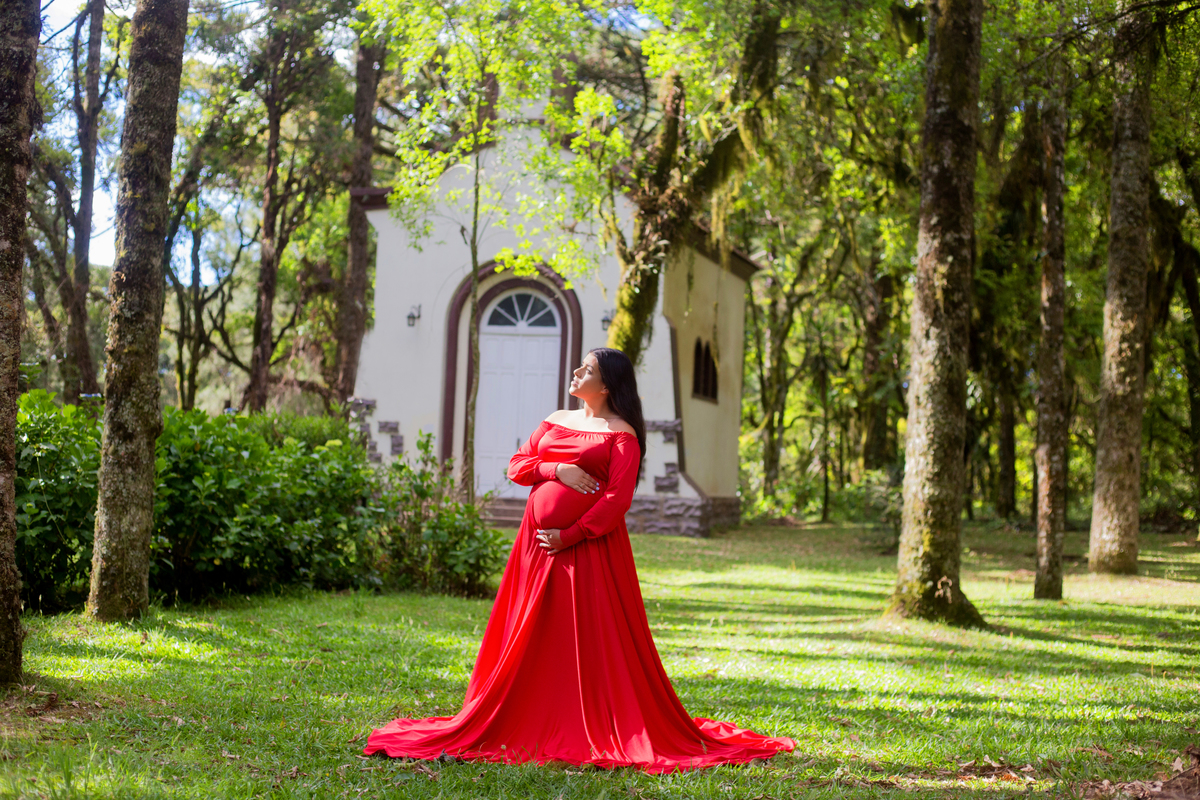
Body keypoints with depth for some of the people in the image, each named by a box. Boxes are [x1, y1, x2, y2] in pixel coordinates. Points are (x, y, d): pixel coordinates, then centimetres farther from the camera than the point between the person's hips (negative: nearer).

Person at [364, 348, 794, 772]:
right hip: (537, 546, 6)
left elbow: (618, 498, -13)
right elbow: (516, 466, 11)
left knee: (593, 641, -5)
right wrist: (556, 470, -7)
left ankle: (604, 732, 5)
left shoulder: (621, 434, -3)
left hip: (589, 549, -6)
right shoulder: (555, 421, 16)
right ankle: (533, 727, 18)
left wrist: (570, 536, -16)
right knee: (530, 641, 8)